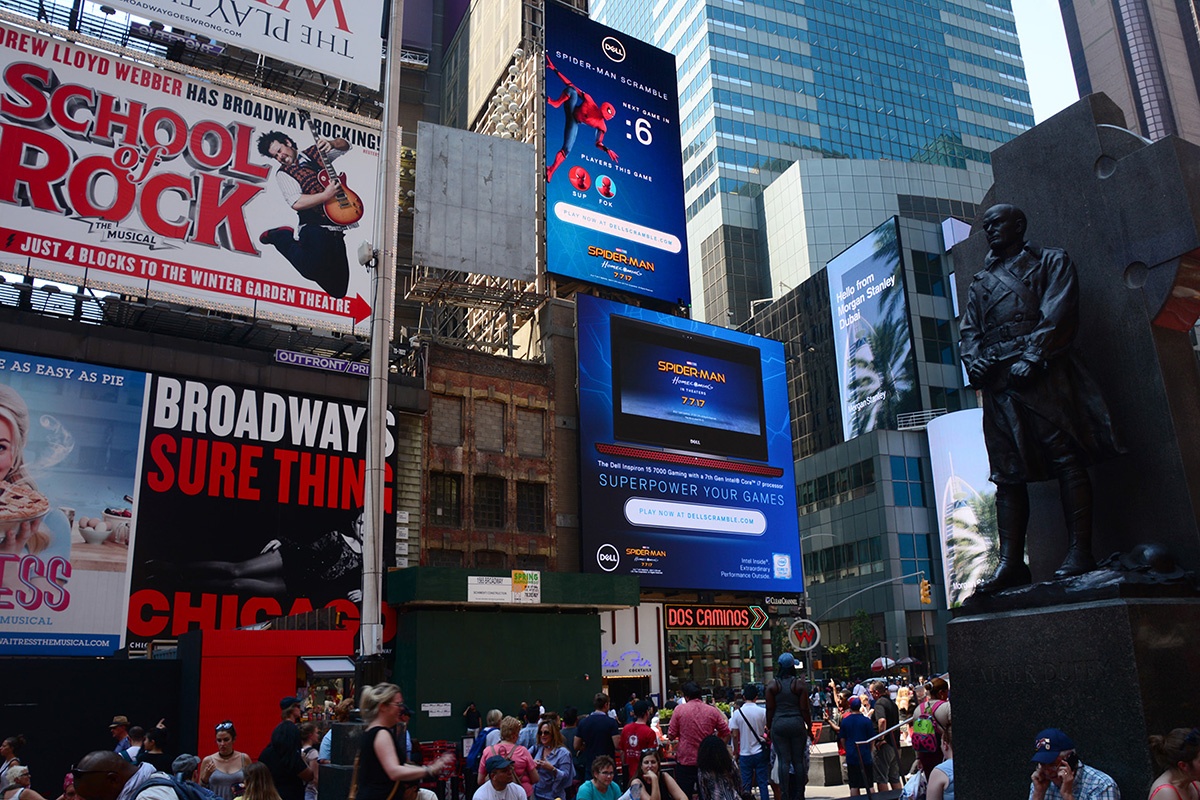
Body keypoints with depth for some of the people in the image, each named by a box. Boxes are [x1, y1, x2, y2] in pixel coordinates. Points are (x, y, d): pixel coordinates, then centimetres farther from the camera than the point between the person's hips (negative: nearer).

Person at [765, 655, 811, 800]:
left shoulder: (772, 685, 0)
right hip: (797, 724, 0)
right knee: (799, 760, 8)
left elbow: (770, 709, 0)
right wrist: (809, 727, 8)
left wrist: (769, 727, 10)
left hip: (778, 725, 0)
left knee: (783, 761, 2)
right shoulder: (799, 684, -2)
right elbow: (804, 709, -2)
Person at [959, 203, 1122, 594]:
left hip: (1041, 371, -4)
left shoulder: (1051, 261, 14)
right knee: (1007, 472, 0)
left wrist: (1032, 357, -14)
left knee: (1066, 457, -9)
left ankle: (1079, 551, -9)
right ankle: (1010, 561, -2)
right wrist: (973, 360, -2)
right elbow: (970, 329, 20)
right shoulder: (981, 280, 28)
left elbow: (1058, 313, -1)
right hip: (997, 381, 5)